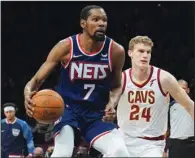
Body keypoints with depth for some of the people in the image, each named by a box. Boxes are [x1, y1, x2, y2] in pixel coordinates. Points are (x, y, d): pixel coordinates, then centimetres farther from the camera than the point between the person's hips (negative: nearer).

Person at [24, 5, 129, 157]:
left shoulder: (115, 51, -8)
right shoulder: (66, 47, -13)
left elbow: (116, 86, 10)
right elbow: (37, 79, -7)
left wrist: (112, 103, -12)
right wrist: (28, 95, -31)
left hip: (97, 112, 2)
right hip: (67, 108, -2)